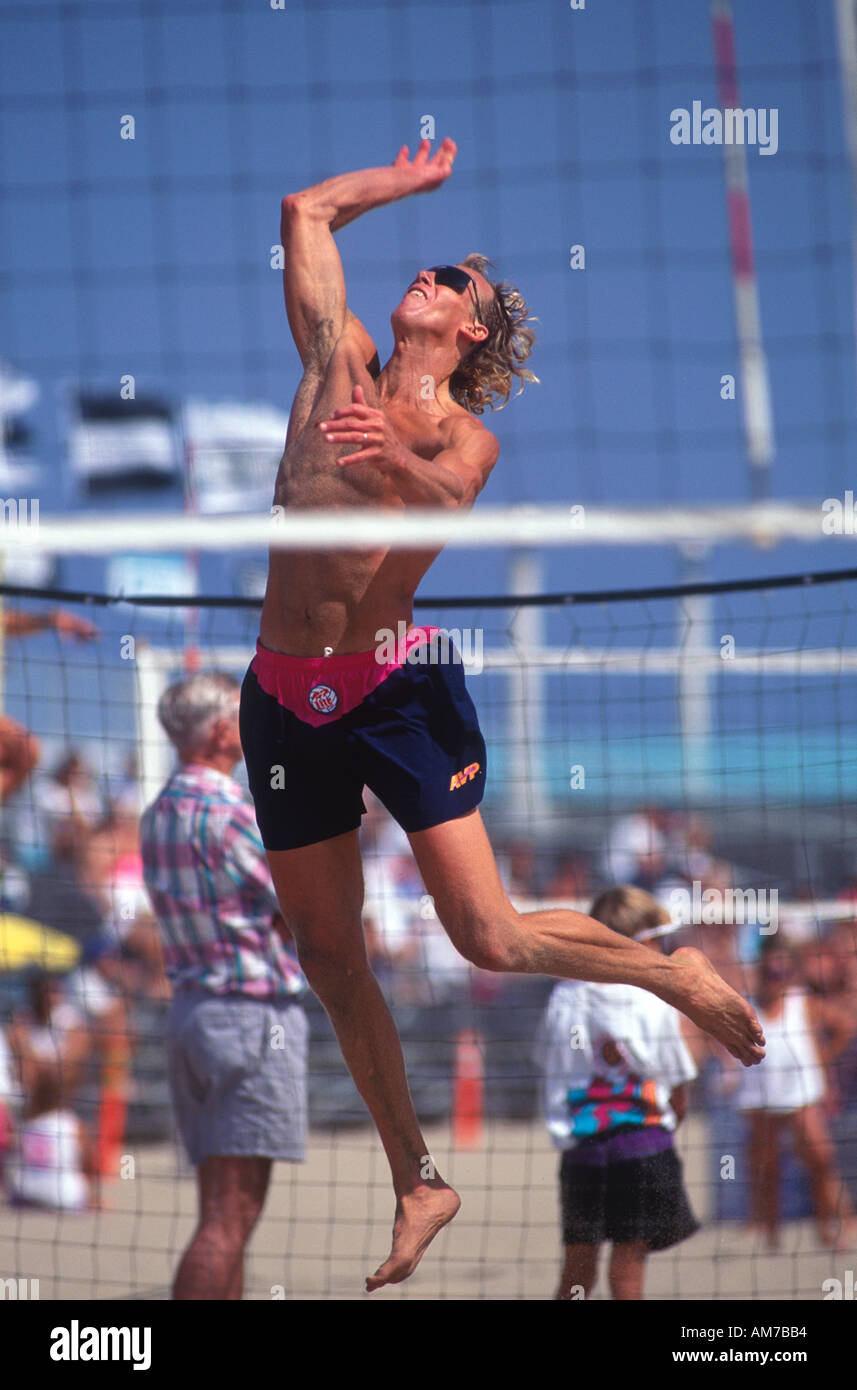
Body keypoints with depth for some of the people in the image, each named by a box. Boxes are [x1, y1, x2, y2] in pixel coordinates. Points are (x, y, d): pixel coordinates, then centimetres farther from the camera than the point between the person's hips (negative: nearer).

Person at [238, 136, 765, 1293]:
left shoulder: (462, 432, -2)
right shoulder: (339, 364, 11)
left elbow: (448, 496, -26)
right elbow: (306, 212, 18)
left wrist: (391, 460, -45)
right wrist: (408, 183, 29)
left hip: (398, 686, -5)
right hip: (286, 696, 5)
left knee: (490, 937, -9)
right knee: (327, 955, 6)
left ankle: (676, 974, 17)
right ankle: (419, 1185, 17)